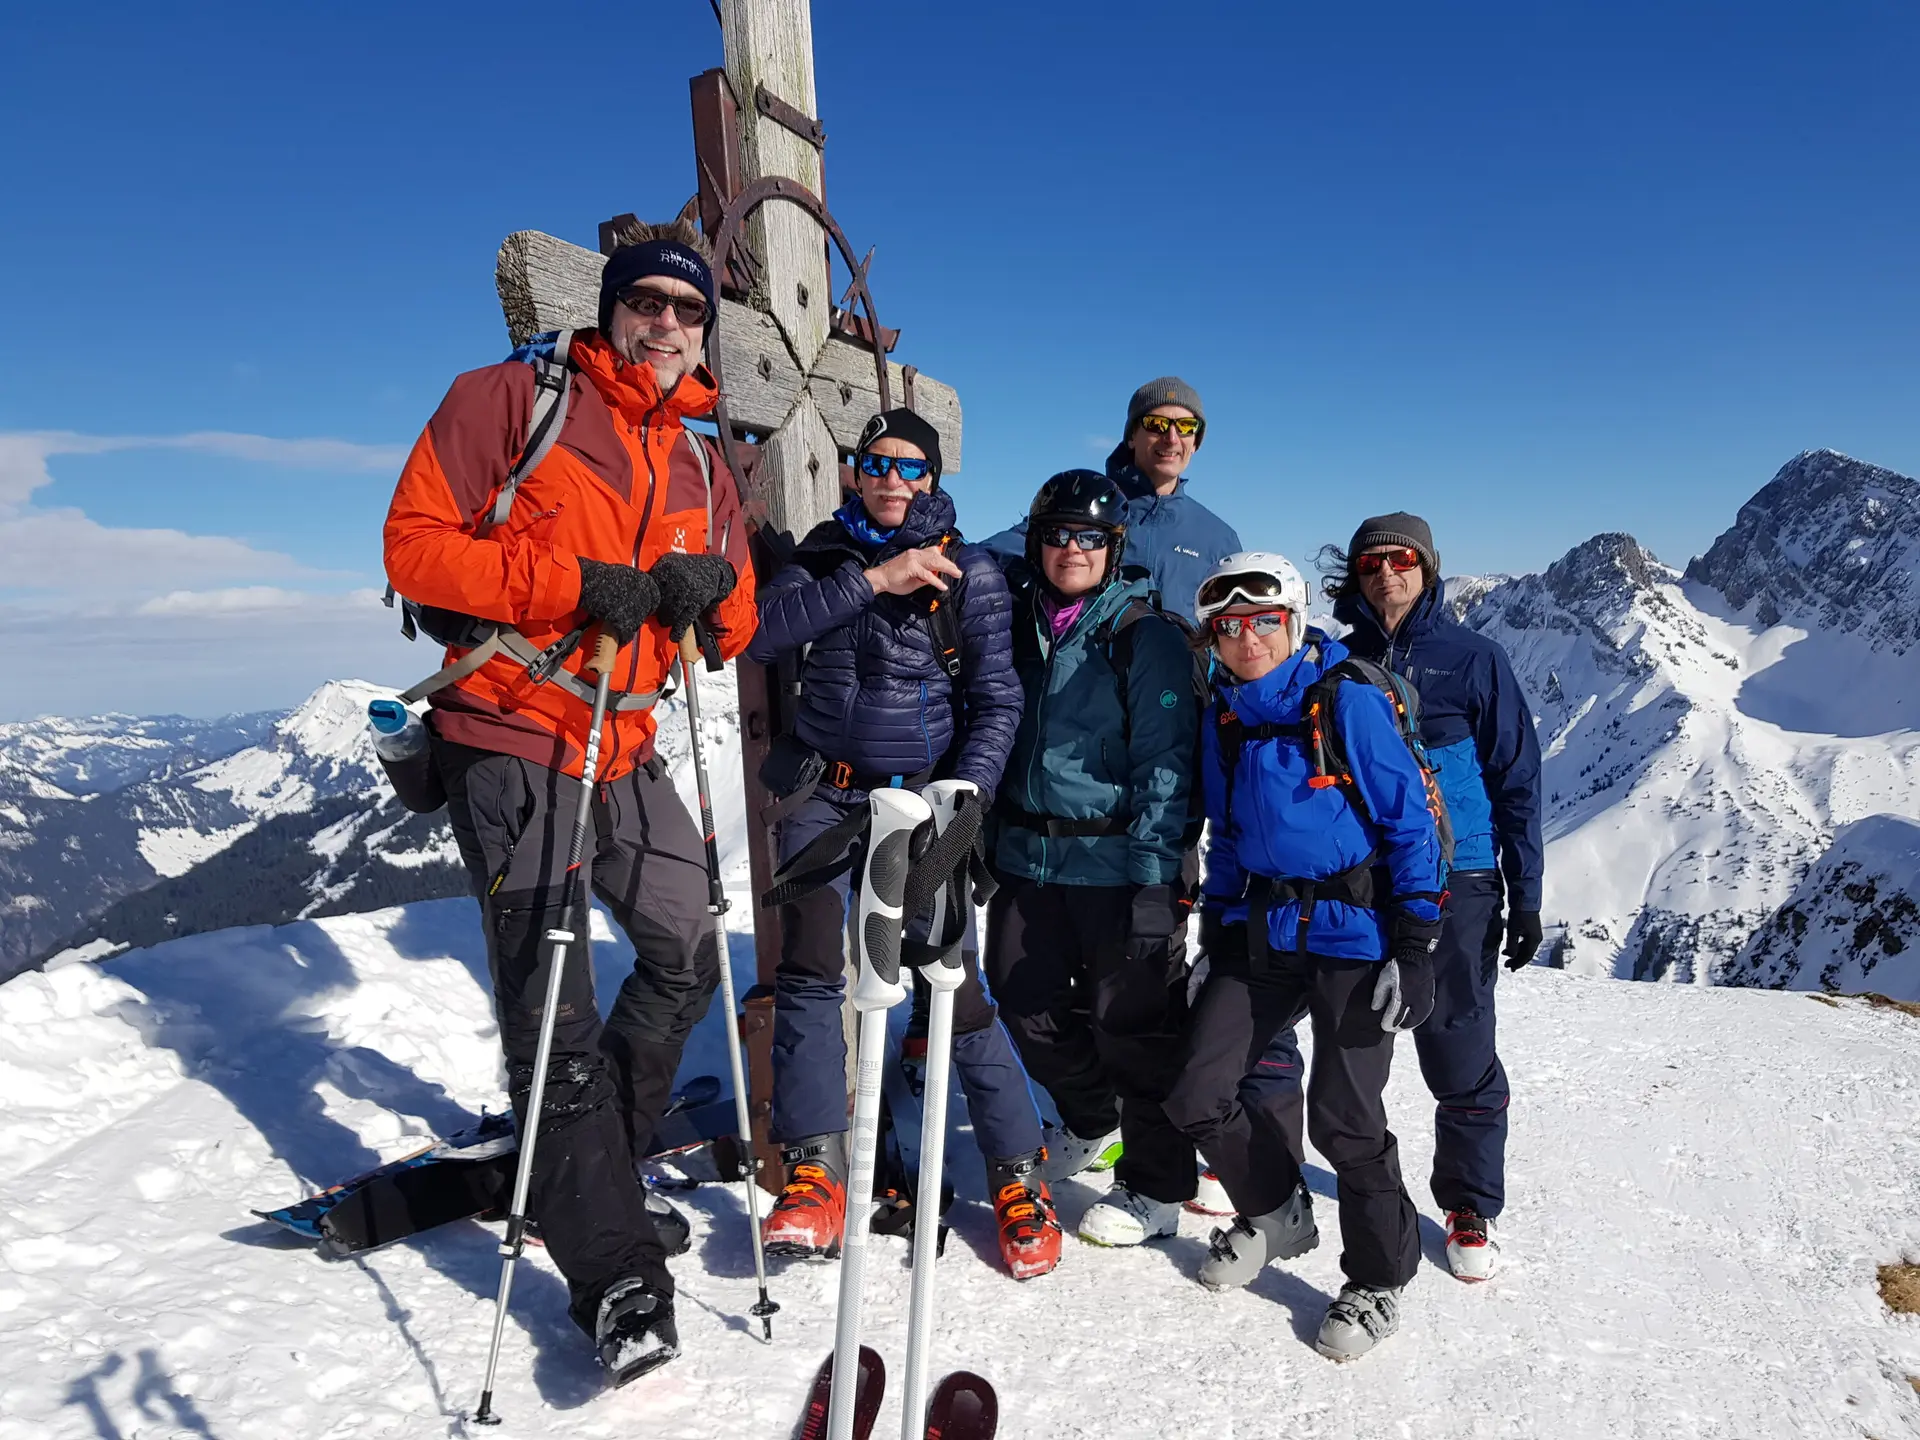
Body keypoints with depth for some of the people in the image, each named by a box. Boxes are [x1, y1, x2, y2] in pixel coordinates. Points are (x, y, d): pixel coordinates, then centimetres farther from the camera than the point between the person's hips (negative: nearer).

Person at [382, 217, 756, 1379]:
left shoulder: (702, 467, 13)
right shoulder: (509, 399, -5)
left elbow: (736, 629, 13)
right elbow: (415, 543, -12)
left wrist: (709, 588, -11)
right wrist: (575, 583, -22)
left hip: (624, 753, 7)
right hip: (511, 741, -6)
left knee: (689, 961, 15)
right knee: (552, 1012, -4)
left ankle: (590, 1169, 37)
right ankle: (616, 1275, 8)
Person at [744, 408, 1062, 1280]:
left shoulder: (971, 573, 0)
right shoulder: (825, 553, 7)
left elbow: (996, 704, -2)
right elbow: (761, 634, -11)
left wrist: (962, 799, -15)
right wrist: (870, 578, -18)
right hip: (822, 795, 3)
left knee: (954, 983, -6)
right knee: (808, 969, -8)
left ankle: (1018, 1173, 10)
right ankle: (815, 1171, 4)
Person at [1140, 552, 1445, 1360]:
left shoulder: (1348, 701, -11)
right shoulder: (1224, 718, 7)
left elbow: (1410, 823, -9)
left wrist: (1413, 946, -12)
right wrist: (1215, 933, 16)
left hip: (1353, 935, -6)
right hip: (1260, 932, 6)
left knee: (1344, 1119, -3)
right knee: (1194, 1098, 3)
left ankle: (1380, 1281, 24)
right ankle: (1277, 1214, 31)